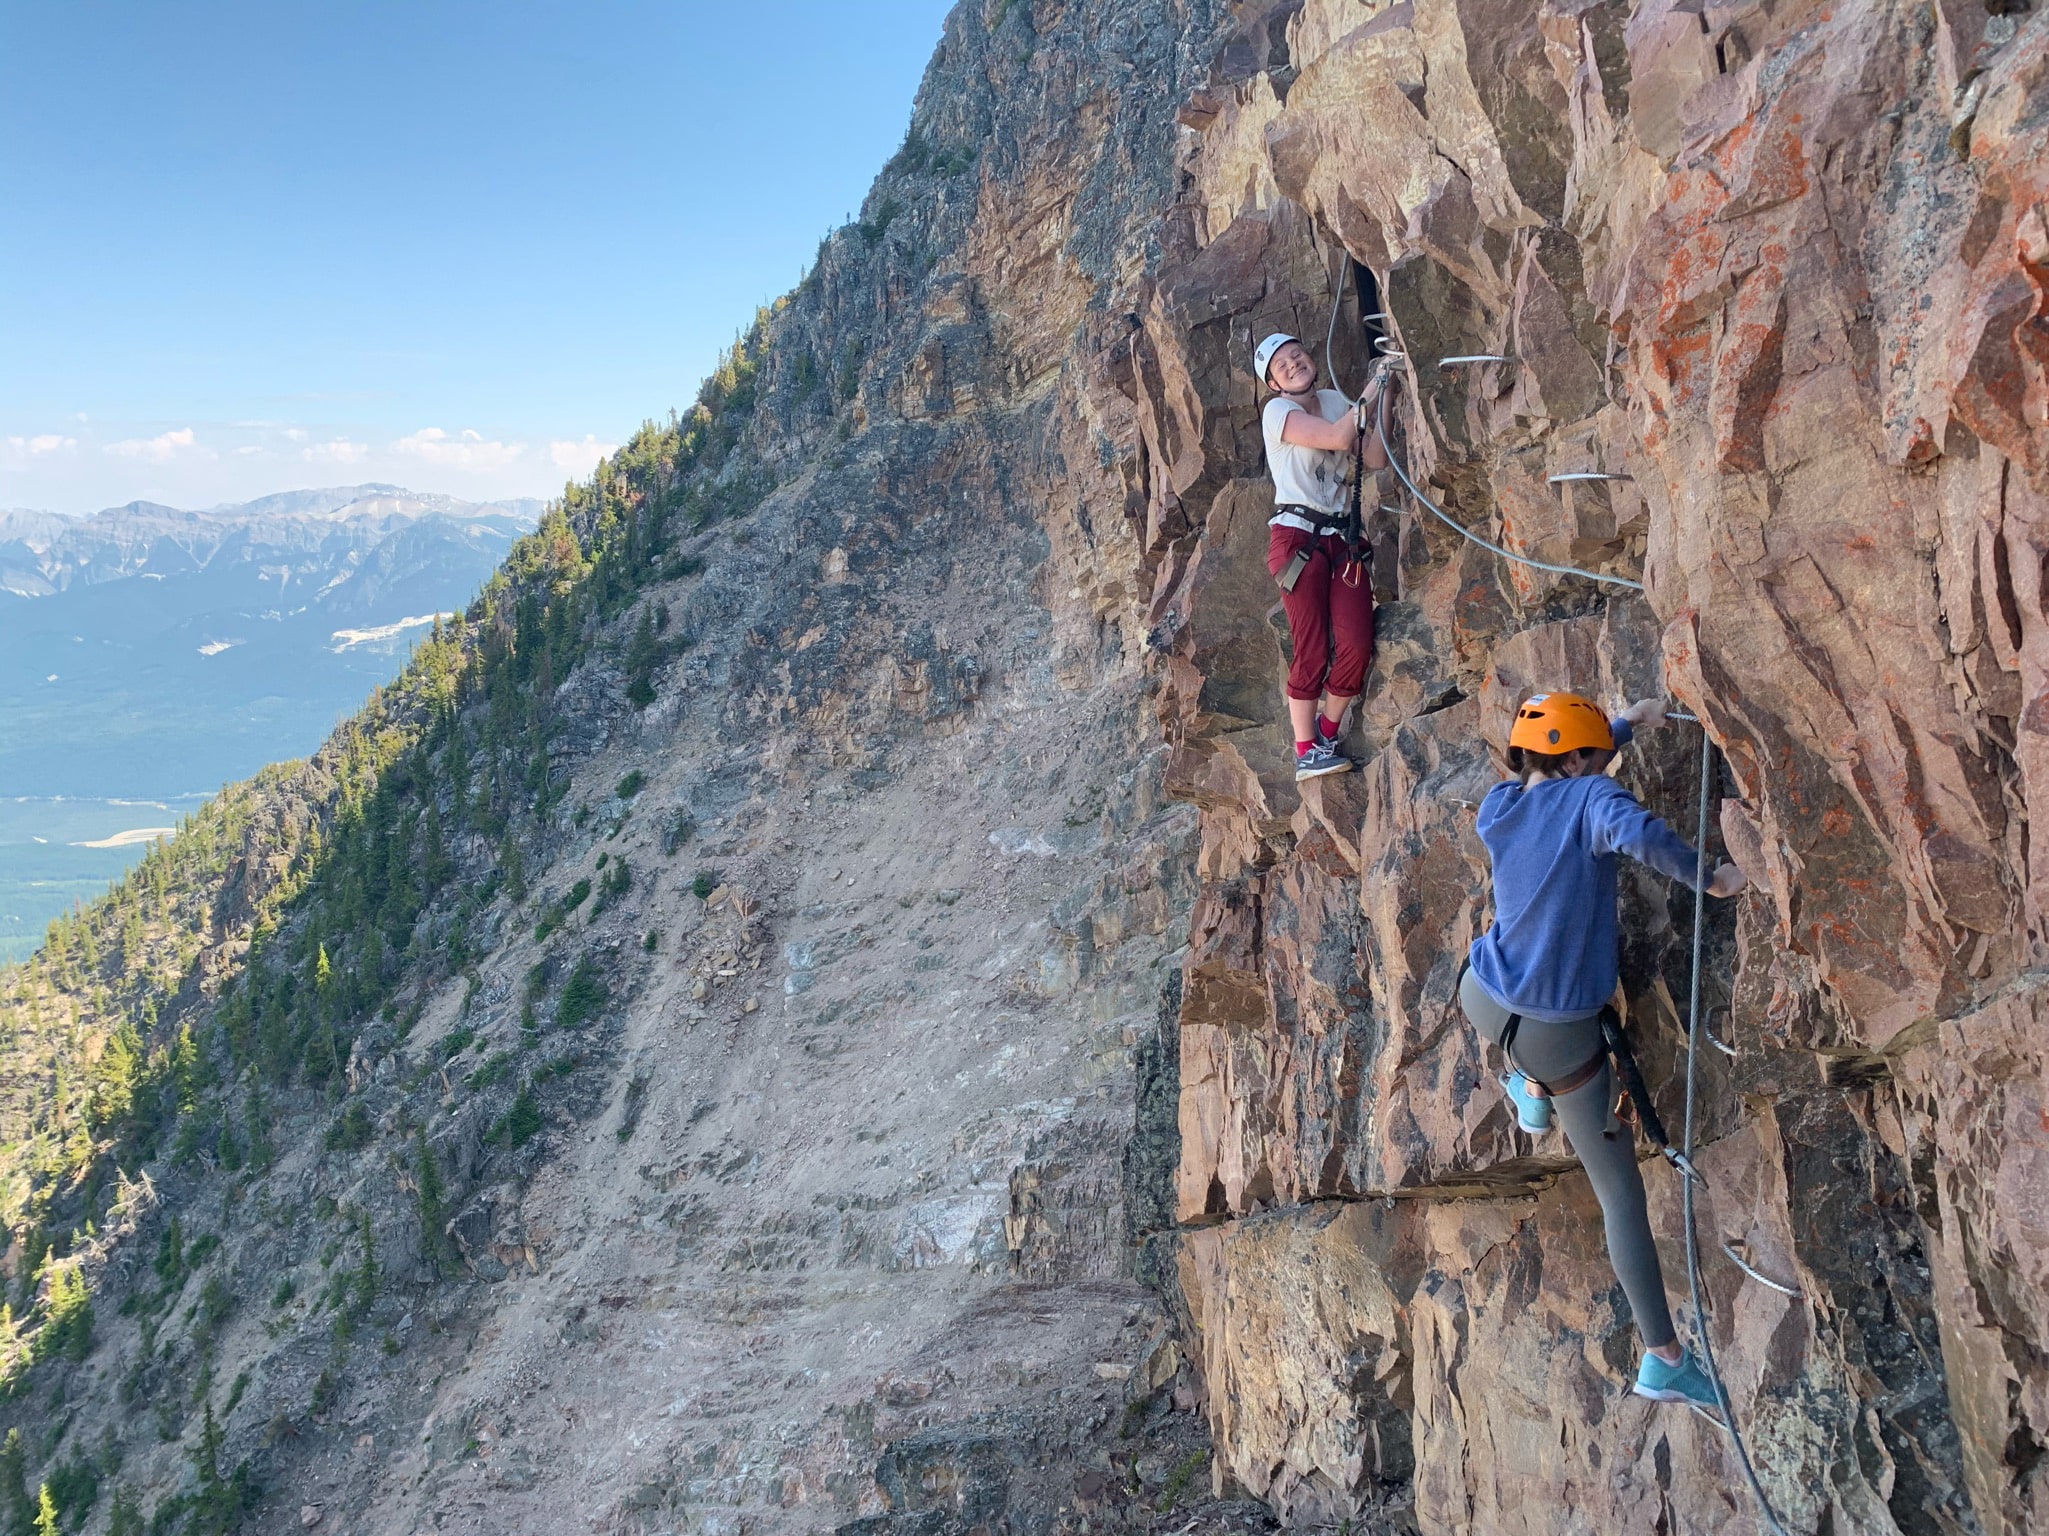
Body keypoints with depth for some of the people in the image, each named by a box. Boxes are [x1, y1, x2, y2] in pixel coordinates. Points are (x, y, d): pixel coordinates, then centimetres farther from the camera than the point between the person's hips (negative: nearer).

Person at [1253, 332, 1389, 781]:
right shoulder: (1277, 411, -2)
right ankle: (1305, 751, 1)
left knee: (1358, 647, -7)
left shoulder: (1335, 401, 16)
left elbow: (1375, 460, 4)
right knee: (1313, 650, -8)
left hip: (1342, 538, 5)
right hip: (1297, 537, -5)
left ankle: (1327, 734, 13)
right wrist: (1370, 393, -7)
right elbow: (1338, 437, -17)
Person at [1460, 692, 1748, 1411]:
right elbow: (1634, 830, -39)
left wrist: (1625, 724, 29)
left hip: (1482, 1002, 5)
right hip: (1561, 1035, -5)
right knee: (1621, 1192, 9)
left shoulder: (1498, 808, 2)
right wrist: (1708, 876, -22)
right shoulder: (1590, 797, -15)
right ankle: (1664, 1359, 14)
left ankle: (1531, 1094, 50)